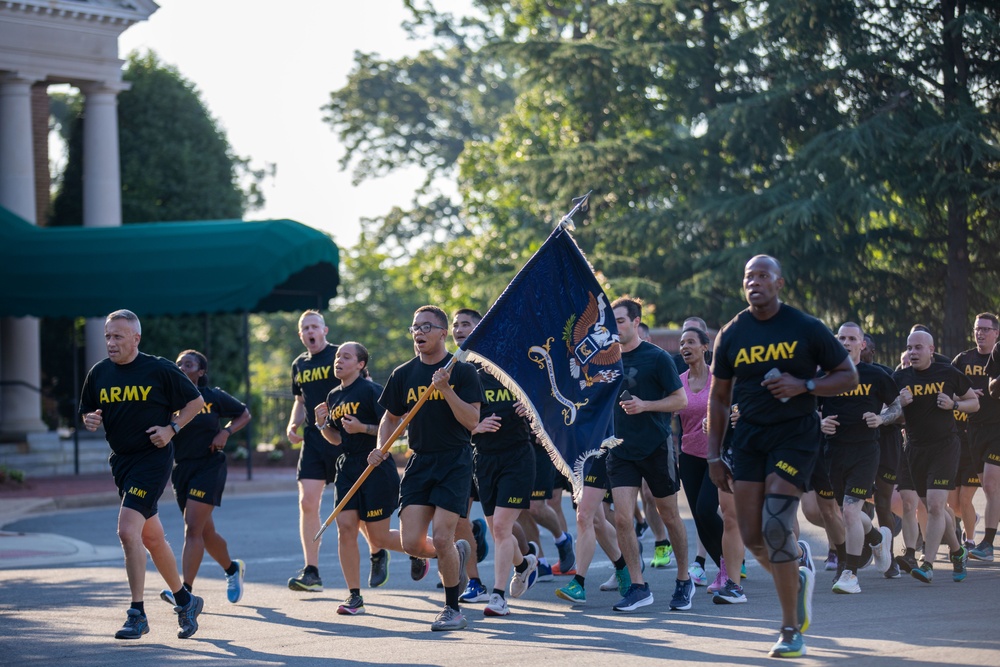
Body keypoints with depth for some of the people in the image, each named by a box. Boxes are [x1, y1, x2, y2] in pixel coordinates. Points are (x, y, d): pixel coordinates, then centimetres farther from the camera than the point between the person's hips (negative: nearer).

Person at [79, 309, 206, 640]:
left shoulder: (159, 369, -9)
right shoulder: (98, 373, 5)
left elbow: (196, 401, 1)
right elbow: (87, 412, 17)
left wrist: (171, 429, -11)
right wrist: (90, 421, -6)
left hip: (154, 457, -7)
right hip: (121, 461, 7)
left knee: (128, 530, -18)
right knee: (152, 538, 15)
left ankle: (137, 614, -12)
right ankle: (185, 601, 31)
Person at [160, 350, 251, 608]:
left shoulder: (213, 397, -2)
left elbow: (244, 414, 10)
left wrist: (226, 432, -6)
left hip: (209, 467, -4)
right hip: (181, 468, 4)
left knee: (192, 528, -16)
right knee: (205, 533, 14)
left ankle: (185, 591, -19)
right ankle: (233, 569, 40)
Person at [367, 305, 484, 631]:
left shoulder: (462, 371, -4)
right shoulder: (403, 375, 8)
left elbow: (472, 422, -11)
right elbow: (390, 418, 19)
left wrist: (445, 389, -22)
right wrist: (381, 449, 1)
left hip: (455, 461, -4)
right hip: (419, 463, 4)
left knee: (441, 539, -13)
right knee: (412, 543, -5)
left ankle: (453, 609, 6)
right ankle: (456, 555, 28)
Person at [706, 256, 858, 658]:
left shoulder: (806, 328, -4)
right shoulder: (731, 335, 5)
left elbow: (849, 376, 1)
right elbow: (719, 397, 12)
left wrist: (803, 386, -15)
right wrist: (714, 456, 8)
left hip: (795, 433, -4)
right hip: (750, 435, 4)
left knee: (775, 526, -16)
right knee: (752, 537, -1)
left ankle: (791, 631, -5)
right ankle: (799, 567, 33)